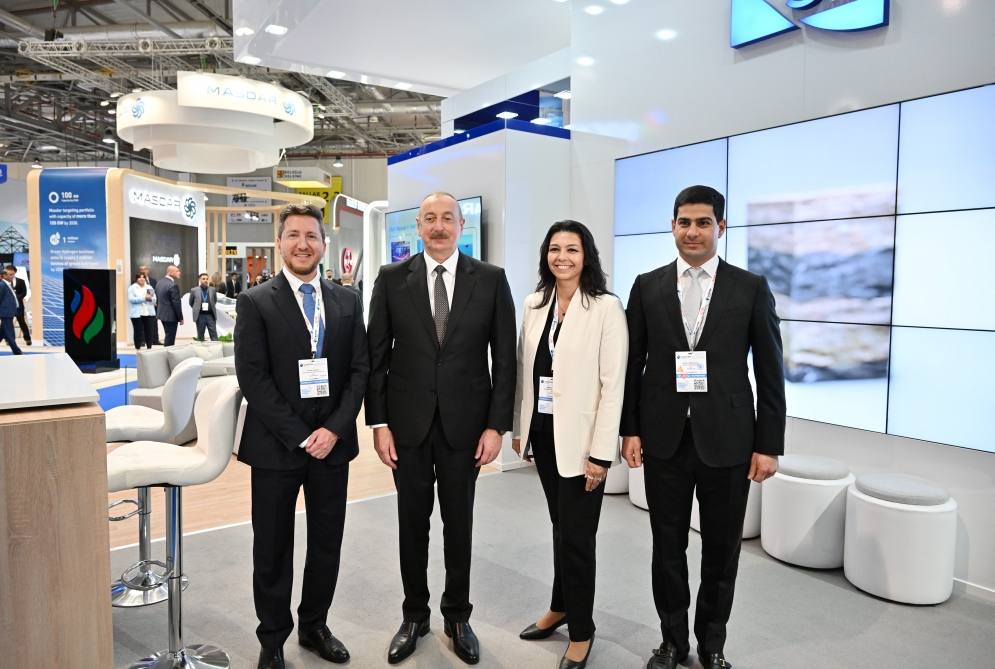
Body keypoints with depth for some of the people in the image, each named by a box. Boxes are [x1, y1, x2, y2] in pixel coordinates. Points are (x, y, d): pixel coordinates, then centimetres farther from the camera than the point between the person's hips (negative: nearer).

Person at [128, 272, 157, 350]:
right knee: (138, 332, 1)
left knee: (149, 331, 3)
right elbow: (131, 299, -12)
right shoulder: (132, 288, 1)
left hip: (149, 313, 3)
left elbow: (154, 299, 8)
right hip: (137, 314, -3)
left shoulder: (149, 287, 12)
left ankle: (149, 348, 11)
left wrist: (150, 298, -15)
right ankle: (138, 349, 9)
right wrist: (144, 298, -19)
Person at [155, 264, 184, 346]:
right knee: (170, 338, -3)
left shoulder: (159, 283, 10)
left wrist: (158, 313, 23)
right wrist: (180, 318, -12)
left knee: (168, 336, 19)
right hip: (171, 316, -10)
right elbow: (176, 303, -19)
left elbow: (157, 300, 16)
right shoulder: (173, 285, -19)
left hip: (162, 314, 10)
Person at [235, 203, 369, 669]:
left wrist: (335, 429, -9)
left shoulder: (347, 303, 6)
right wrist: (300, 437, -14)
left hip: (332, 442, 3)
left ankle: (314, 626, 35)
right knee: (273, 550, 11)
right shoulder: (255, 304, -3)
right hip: (275, 447, -3)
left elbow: (359, 370, 3)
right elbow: (253, 378, -10)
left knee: (327, 544, 14)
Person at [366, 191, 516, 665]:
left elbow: (504, 358, -2)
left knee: (459, 522, 13)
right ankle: (414, 616, 33)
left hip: (465, 422, 0)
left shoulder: (491, 280, -2)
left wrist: (497, 425, -7)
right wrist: (377, 422, -4)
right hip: (407, 421, 1)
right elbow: (377, 354, 1)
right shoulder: (392, 278, 0)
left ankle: (457, 616, 33)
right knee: (412, 521, 13)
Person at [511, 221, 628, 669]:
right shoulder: (534, 305, 6)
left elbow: (613, 384, -13)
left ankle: (581, 631, 24)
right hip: (542, 433, 5)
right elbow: (524, 371, 10)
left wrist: (601, 453, -15)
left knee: (577, 534, 4)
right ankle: (561, 607, 38)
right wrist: (518, 427, 10)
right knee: (560, 527, 19)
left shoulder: (606, 307, -11)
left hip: (579, 438, -5)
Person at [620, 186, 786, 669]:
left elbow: (770, 372, -1)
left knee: (722, 551, 12)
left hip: (728, 442, -1)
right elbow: (632, 365, 4)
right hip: (664, 440, 1)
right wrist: (630, 429, 0)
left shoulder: (751, 288, -1)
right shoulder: (647, 286, 3)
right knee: (668, 547, 13)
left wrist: (769, 445, -3)